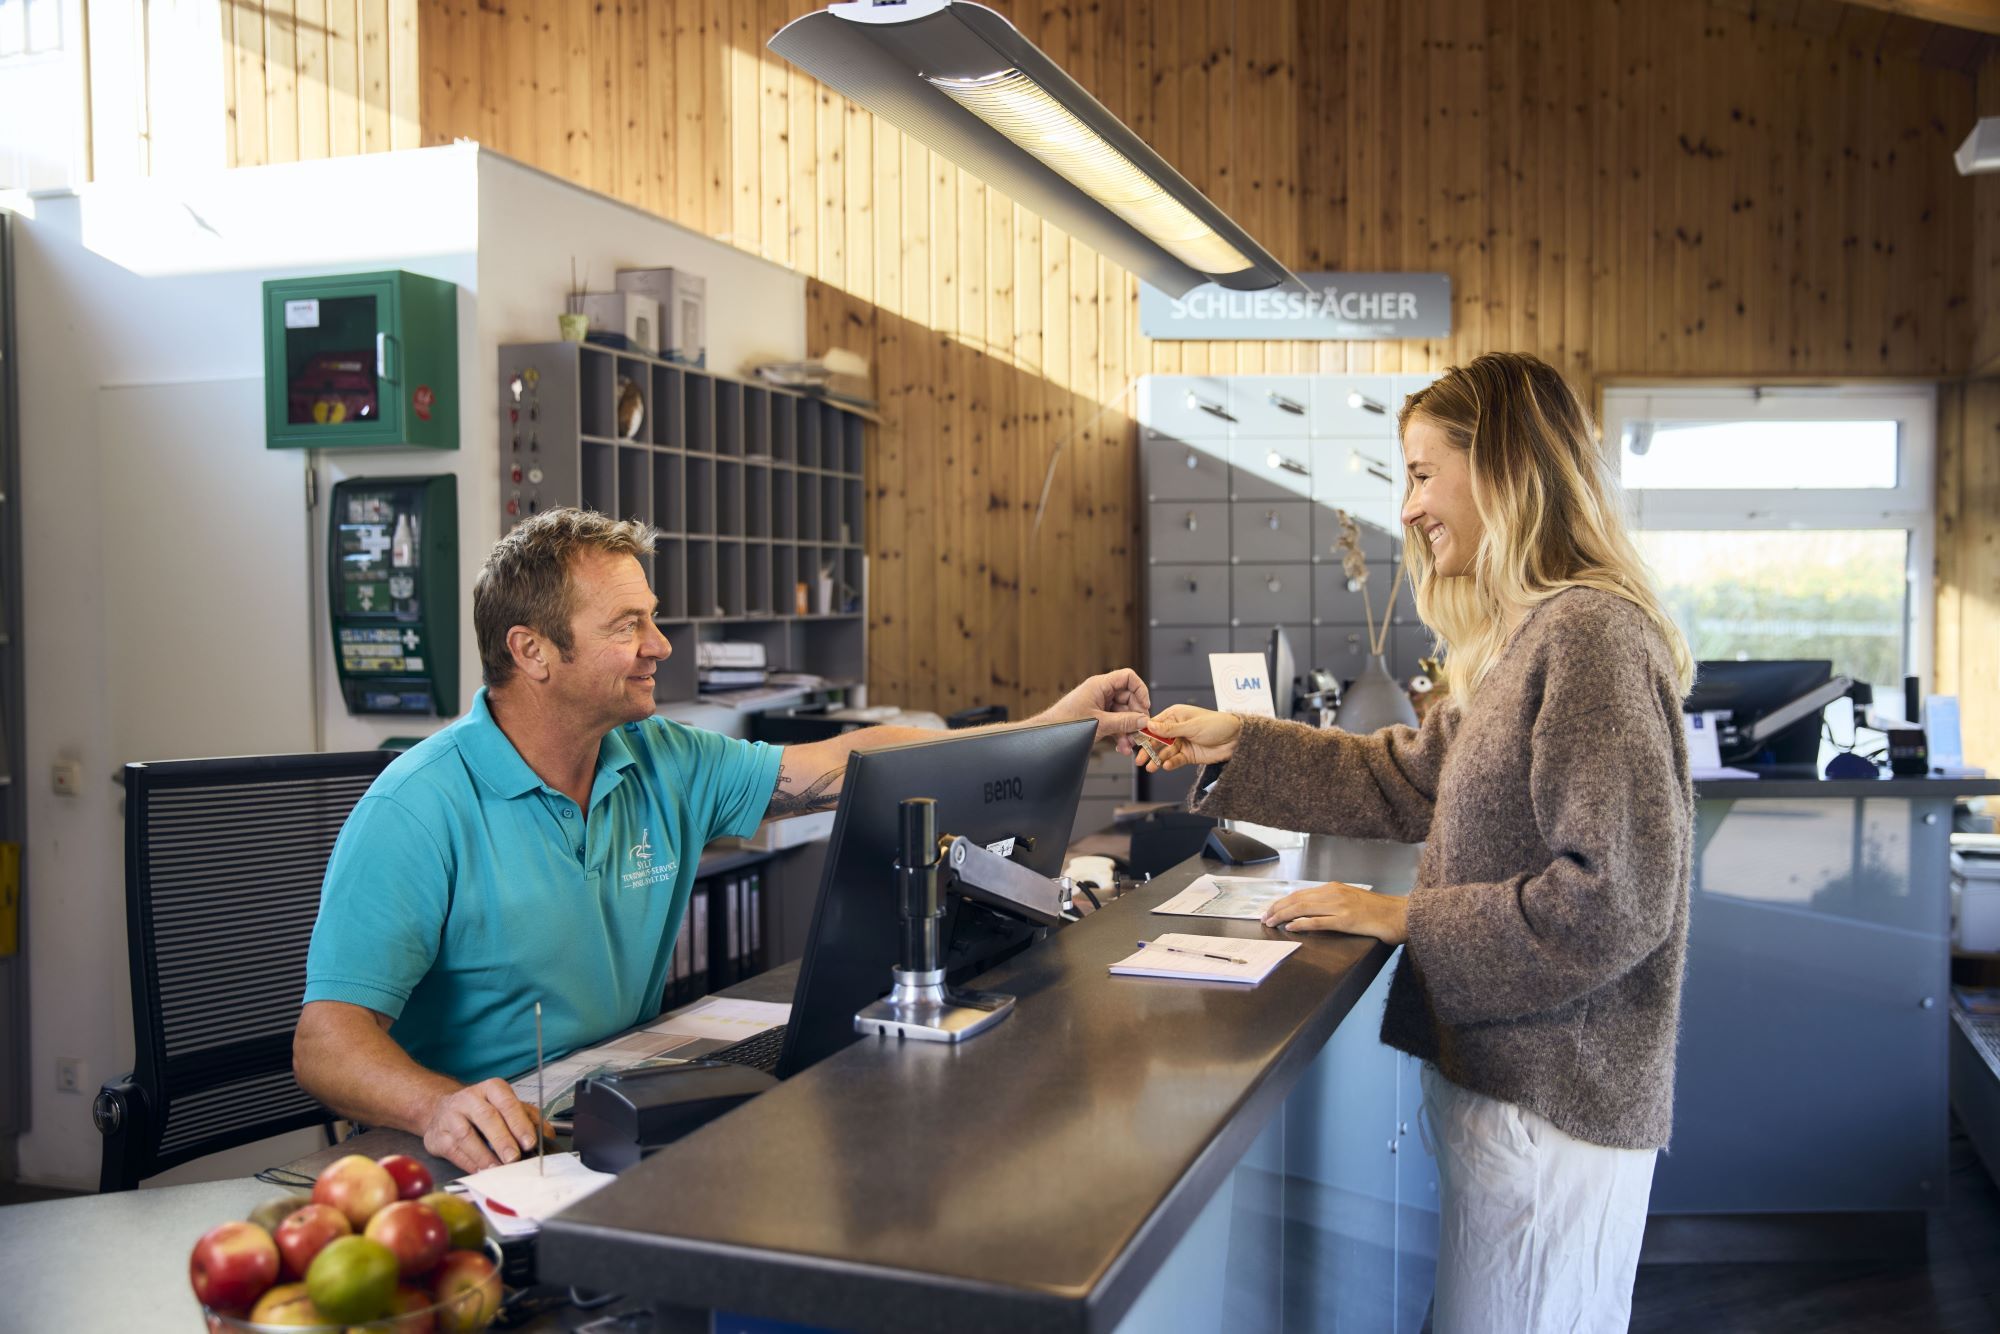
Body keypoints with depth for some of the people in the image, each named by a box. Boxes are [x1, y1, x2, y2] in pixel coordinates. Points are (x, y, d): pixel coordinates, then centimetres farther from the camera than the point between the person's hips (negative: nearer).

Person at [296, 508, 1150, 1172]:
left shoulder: (664, 764, 5)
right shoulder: (420, 811, -15)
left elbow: (845, 768, 7)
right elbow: (327, 1037, -19)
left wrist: (1052, 727, 3)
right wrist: (437, 1105, -42)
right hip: (489, 1160, -6)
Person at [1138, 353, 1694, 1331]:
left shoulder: (1587, 632, -21)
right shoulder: (1530, 636, 12)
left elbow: (1616, 897, -26)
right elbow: (1408, 778, 16)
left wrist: (1404, 916, -17)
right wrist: (1235, 747, 10)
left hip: (1549, 1106, -9)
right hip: (1500, 1072, 9)